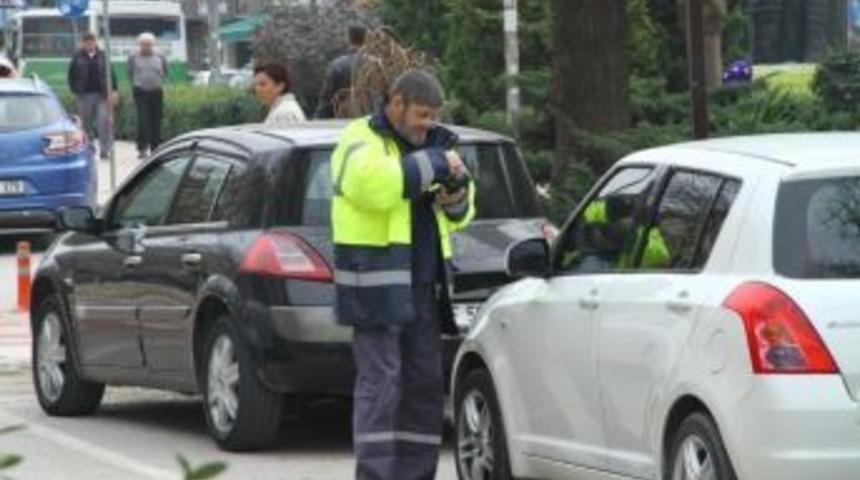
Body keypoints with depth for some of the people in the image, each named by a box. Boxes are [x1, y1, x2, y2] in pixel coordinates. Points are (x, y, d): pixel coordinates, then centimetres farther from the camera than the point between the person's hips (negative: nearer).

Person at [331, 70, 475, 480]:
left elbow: (457, 216, 24)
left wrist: (456, 190, 1)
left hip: (422, 286, 8)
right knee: (380, 383, -12)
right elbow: (373, 182, -28)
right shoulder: (361, 141, -5)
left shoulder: (426, 145, 20)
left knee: (425, 384, 8)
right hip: (376, 285, -8)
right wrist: (433, 164, -19)